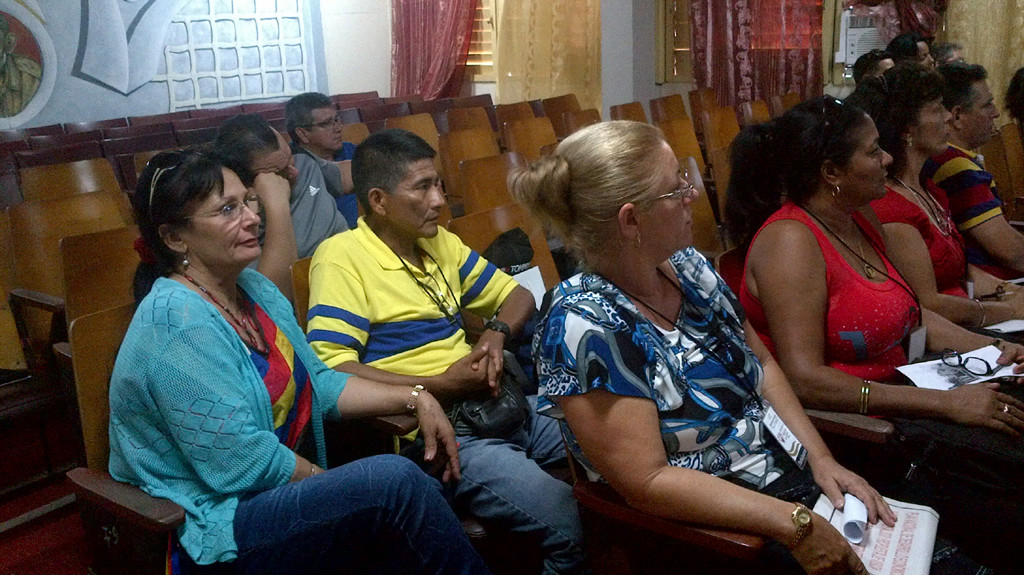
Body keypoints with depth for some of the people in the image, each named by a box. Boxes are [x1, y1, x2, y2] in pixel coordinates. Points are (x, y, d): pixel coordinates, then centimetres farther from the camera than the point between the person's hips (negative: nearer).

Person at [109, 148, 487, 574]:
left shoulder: (253, 288, 8)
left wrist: (414, 399, 1)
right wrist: (347, 491, -10)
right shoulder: (176, 322, -20)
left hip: (285, 489, 8)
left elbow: (316, 382, 13)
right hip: (212, 530, -8)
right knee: (395, 479, -25)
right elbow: (245, 462, -22)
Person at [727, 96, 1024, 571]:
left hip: (895, 391, 9)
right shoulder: (790, 241, -16)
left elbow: (909, 314, 23)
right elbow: (805, 380, -23)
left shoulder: (862, 219, 11)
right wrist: (945, 404, -22)